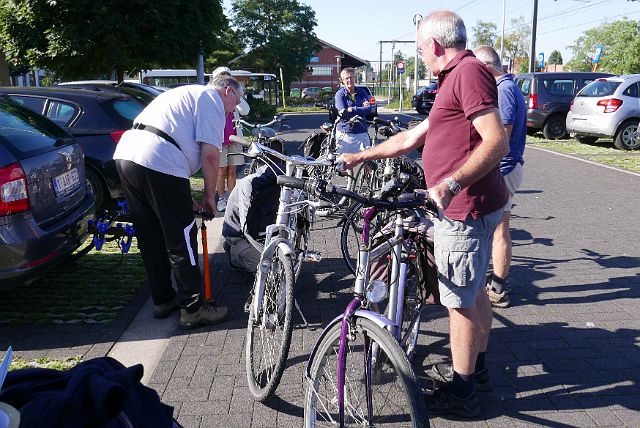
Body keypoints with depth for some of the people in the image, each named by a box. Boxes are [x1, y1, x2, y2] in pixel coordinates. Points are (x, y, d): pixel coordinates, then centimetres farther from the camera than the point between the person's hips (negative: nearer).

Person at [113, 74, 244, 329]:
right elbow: (210, 154, -7)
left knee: (151, 238, 17)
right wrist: (210, 196, 6)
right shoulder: (212, 99, 5)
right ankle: (193, 309, 7)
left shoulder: (186, 94, 33)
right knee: (181, 240, -1)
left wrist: (185, 198, 30)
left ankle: (162, 300, 29)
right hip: (157, 165, -9)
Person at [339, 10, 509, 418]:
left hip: (464, 208, -10)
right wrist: (361, 156, 23)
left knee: (460, 302, 0)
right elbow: (410, 139, 21)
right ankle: (476, 365, 38)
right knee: (475, 291, 21)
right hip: (469, 206, 10)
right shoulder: (456, 79, 18)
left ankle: (461, 393, 14)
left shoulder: (468, 71, -14)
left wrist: (452, 182, -35)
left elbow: (497, 141, -26)